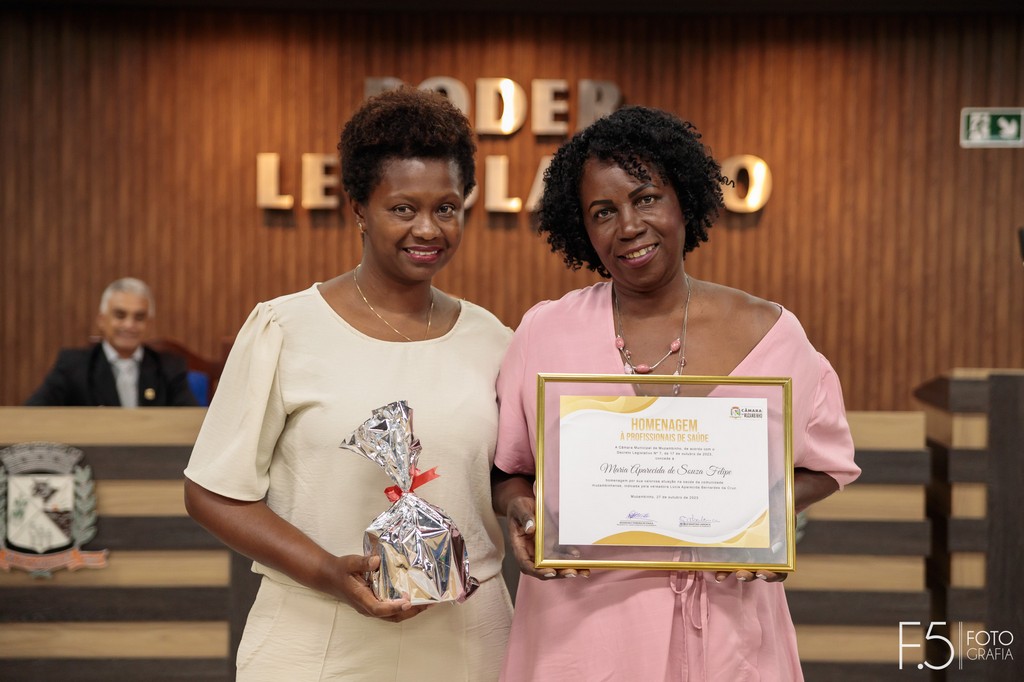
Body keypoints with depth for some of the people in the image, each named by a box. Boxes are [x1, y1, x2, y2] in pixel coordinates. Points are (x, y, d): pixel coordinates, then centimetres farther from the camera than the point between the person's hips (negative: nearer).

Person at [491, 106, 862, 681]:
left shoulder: (769, 333, -2)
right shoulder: (544, 333, -2)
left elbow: (824, 466, 9)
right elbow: (506, 471, 8)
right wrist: (523, 511, -14)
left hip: (721, 628, 0)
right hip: (582, 630, 0)